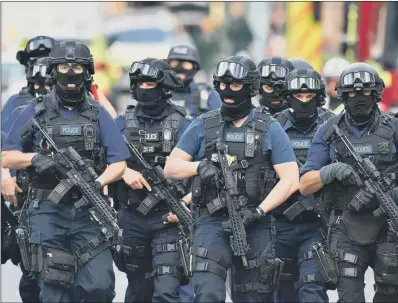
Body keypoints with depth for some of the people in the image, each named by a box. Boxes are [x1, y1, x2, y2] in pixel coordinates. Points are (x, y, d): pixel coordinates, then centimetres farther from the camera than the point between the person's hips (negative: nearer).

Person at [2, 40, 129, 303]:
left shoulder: (99, 115, 8)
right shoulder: (35, 113, 6)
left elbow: (119, 164, 4)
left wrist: (97, 183, -17)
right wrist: (34, 158, -14)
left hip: (86, 213, 1)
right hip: (47, 214, -1)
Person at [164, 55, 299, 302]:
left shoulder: (269, 129, 2)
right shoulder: (203, 126, 7)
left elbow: (290, 179, -3)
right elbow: (171, 167, 9)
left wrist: (259, 211, -15)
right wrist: (199, 166, -13)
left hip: (254, 226, 0)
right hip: (213, 220, 0)